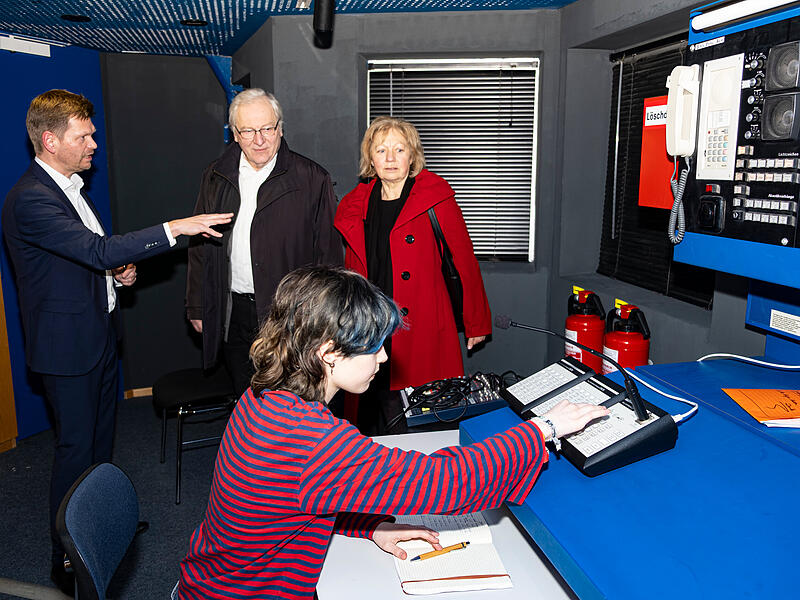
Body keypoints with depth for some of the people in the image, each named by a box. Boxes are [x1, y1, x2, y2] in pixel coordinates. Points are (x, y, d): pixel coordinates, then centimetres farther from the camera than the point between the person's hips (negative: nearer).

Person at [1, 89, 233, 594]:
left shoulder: (70, 186, 10)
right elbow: (99, 250, -30)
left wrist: (117, 271, 1)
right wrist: (176, 228, -29)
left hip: (100, 332, 9)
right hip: (68, 343, -9)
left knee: (101, 434, 20)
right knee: (76, 447, 1)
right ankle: (68, 562, 17)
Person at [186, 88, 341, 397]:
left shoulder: (312, 179, -5)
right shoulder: (216, 177, 7)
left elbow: (329, 252, -5)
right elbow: (200, 245, 12)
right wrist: (197, 307, 10)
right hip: (232, 312, 4)